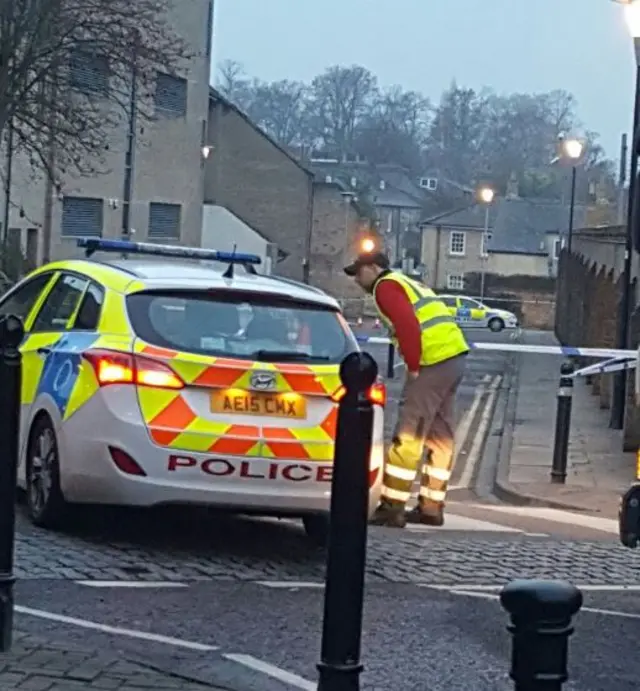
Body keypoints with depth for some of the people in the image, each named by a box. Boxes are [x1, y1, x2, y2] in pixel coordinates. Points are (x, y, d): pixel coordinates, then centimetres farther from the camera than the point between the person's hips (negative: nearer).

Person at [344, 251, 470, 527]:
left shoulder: (386, 286, -3)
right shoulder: (407, 283, 26)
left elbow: (408, 325, -18)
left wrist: (413, 367, -12)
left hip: (434, 361, -10)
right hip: (455, 357, 10)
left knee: (408, 437, -6)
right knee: (439, 436, 14)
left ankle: (392, 508, -5)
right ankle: (431, 507, 20)